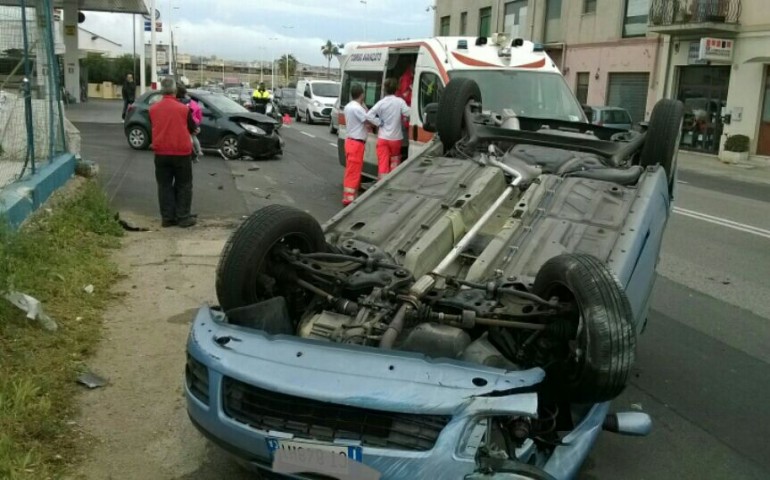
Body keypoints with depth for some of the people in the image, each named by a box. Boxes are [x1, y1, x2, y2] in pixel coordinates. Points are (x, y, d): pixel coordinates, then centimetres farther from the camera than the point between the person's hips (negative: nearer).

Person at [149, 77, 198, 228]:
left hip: (161, 153, 3)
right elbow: (192, 128, 3)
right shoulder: (183, 109, -10)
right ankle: (183, 217, 6)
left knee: (164, 186, 10)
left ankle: (167, 217, 10)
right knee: (183, 186, 7)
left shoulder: (153, 108, 0)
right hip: (181, 152, -3)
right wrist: (194, 129, 25)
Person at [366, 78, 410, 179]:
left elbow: (368, 116, -16)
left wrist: (380, 123, -6)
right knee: (395, 161, 20)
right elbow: (408, 114, -17)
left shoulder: (381, 102, -8)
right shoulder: (400, 101, -9)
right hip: (396, 137, 0)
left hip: (382, 138, 0)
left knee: (383, 163, 1)